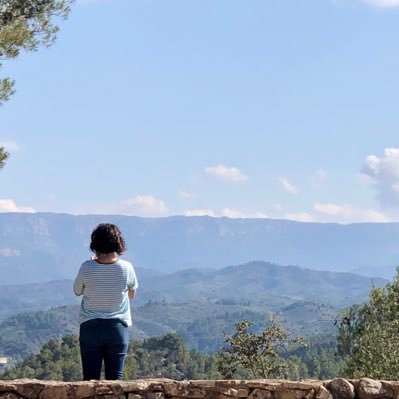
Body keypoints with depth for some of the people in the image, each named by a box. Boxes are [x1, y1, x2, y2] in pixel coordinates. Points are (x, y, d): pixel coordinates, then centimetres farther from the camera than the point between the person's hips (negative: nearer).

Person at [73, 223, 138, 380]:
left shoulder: (87, 268, -12)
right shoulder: (126, 268, -10)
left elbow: (77, 291, 7)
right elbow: (132, 294, 7)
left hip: (90, 327, 0)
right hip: (118, 327, 0)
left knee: (90, 378, 5)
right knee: (115, 378, 5)